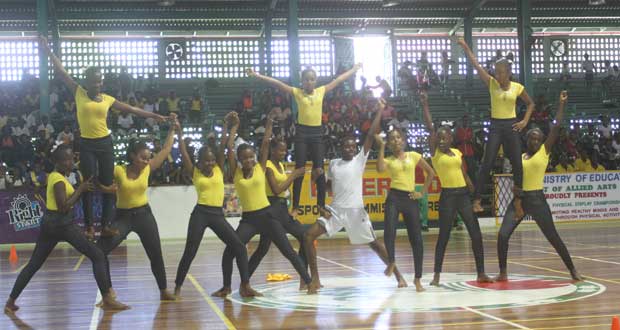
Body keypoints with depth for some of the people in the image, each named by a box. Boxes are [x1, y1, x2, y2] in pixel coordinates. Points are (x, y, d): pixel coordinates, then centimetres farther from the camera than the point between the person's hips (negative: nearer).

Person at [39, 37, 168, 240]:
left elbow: (131, 109, 10)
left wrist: (153, 116, 10)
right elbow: (62, 72, 0)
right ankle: (89, 226, 4)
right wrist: (48, 52, -3)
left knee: (108, 184, 2)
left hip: (105, 143, 2)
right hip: (87, 144, -2)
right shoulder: (78, 93, 1)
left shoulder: (108, 99, 5)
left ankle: (105, 226, 8)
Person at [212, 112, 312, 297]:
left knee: (288, 250, -2)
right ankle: (227, 287, 7)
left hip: (267, 215, 0)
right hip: (247, 218, 1)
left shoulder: (260, 168, 0)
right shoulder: (236, 172, 0)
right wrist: (235, 126, -1)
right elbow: (230, 146, -7)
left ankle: (308, 280, 5)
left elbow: (265, 144, -6)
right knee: (229, 251, -10)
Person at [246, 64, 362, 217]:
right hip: (302, 132, -2)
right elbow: (276, 83, -8)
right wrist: (257, 75, -14)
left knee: (319, 170, 4)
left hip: (317, 132, 2)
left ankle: (321, 205, 12)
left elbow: (339, 79, 15)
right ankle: (295, 207, 3)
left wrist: (354, 70, 21)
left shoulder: (321, 91, 8)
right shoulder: (297, 92, 0)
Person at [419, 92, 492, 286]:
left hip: (463, 194, 4)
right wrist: (425, 105, -13)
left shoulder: (457, 153, 11)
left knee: (476, 233, 2)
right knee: (444, 235, -1)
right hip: (447, 195, -4)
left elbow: (465, 175, 15)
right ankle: (437, 275, 8)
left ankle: (481, 273, 10)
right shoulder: (435, 152, -1)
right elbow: (430, 128, -10)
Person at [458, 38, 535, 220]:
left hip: (512, 126, 1)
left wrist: (525, 121, 1)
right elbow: (476, 65, -8)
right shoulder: (492, 83, -1)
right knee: (487, 164, -8)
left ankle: (518, 201, 16)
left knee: (517, 164, 3)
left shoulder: (517, 87, 1)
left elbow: (530, 103, 15)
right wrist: (465, 47, -15)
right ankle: (477, 200, -9)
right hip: (495, 126, -1)